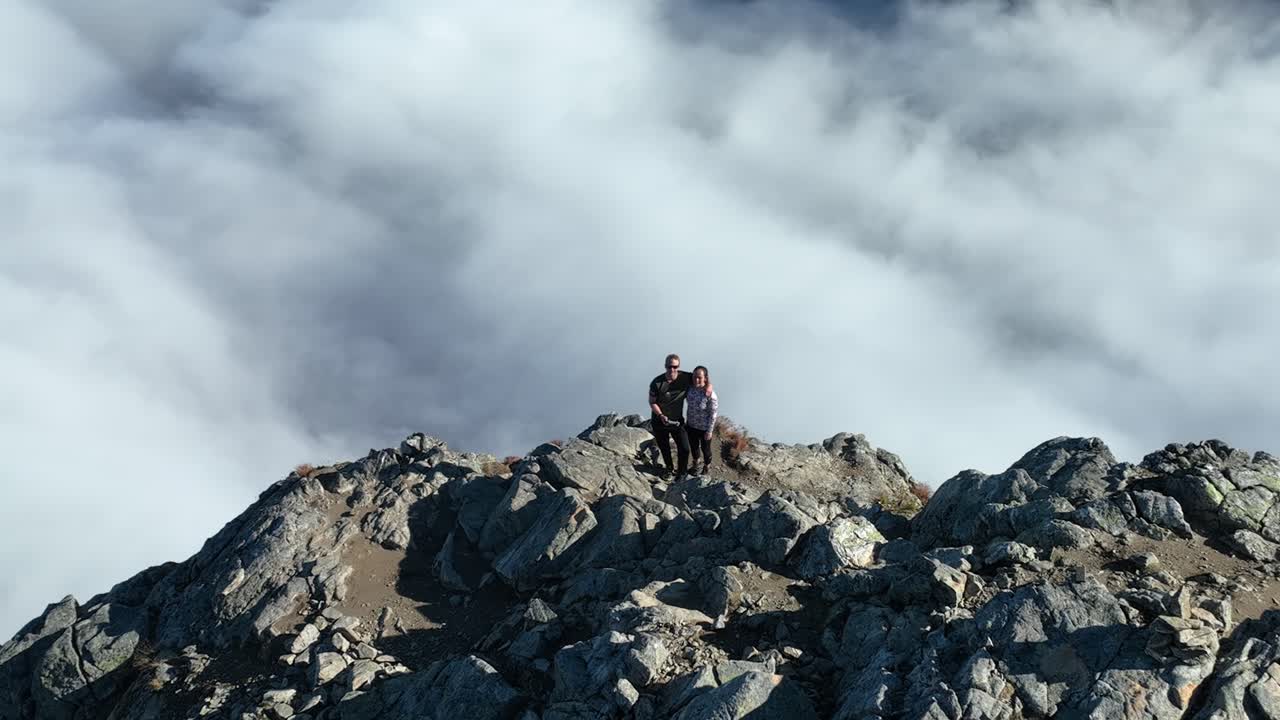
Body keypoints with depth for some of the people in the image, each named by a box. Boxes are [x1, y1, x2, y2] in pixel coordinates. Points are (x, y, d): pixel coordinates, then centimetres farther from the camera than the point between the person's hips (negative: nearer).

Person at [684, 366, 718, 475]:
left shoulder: (710, 394, -30)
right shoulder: (691, 388, -15)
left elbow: (713, 414, -20)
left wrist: (709, 431, -14)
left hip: (704, 428, -5)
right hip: (691, 425, 5)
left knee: (705, 448, 21)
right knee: (693, 446, 27)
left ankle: (707, 467, 48)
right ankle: (695, 463, 55)